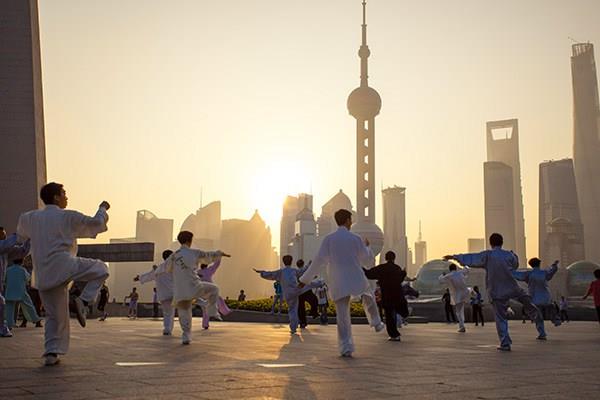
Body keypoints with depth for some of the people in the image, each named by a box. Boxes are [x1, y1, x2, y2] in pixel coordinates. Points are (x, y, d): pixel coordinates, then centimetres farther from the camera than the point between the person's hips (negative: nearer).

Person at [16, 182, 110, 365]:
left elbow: (21, 233, 35)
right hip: (63, 266, -6)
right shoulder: (67, 216, -1)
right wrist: (102, 209, 26)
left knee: (55, 316, 15)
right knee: (101, 269, 10)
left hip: (43, 277, 6)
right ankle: (82, 302, -5)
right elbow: (96, 223, 7)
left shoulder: (31, 218, 14)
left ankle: (51, 354, 6)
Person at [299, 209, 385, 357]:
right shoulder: (355, 238, -5)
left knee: (343, 317, 3)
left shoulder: (328, 239, -4)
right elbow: (367, 260, 5)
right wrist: (366, 247, 25)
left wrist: (305, 279, -4)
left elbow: (320, 261, -10)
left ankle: (346, 348, -1)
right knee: (368, 297, 32)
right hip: (356, 280, 0)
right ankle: (376, 323, 41)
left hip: (338, 284, 0)